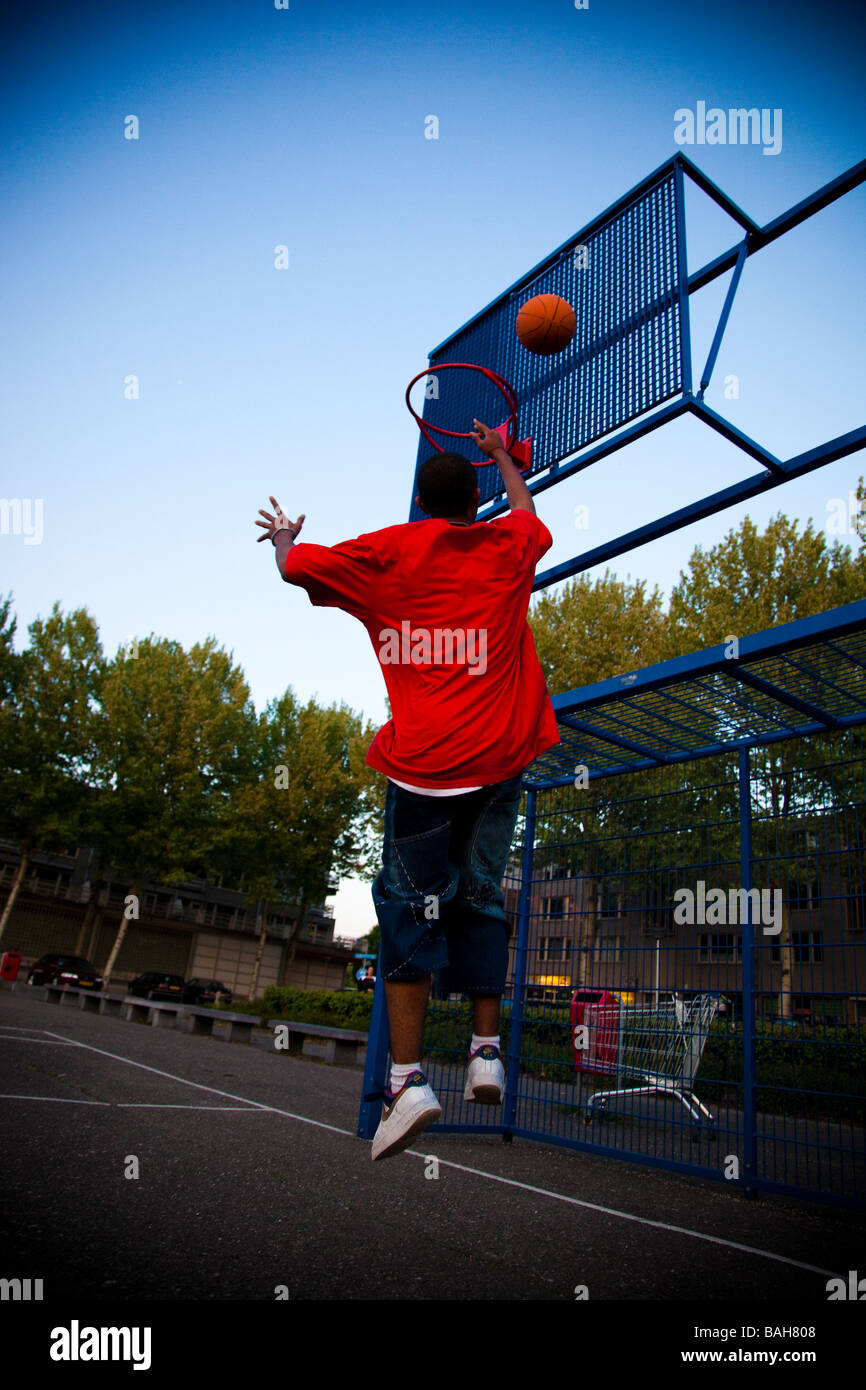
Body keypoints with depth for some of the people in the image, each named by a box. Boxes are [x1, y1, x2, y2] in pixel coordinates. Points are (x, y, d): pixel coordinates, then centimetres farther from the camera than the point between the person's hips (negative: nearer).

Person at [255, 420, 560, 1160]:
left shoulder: (384, 552, 5)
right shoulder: (506, 545, 11)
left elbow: (296, 566, 15)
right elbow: (528, 513, 36)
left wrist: (285, 537, 39)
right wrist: (501, 455, 53)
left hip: (421, 761, -2)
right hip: (498, 756, 3)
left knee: (410, 904, 5)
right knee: (481, 896, 14)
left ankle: (408, 1077, 0)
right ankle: (487, 1051, 17)